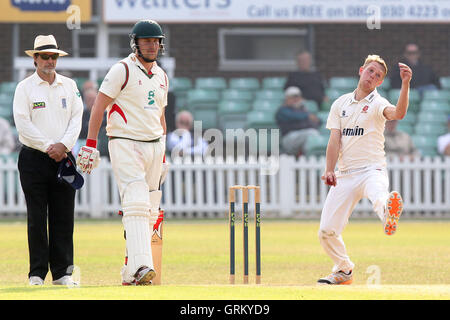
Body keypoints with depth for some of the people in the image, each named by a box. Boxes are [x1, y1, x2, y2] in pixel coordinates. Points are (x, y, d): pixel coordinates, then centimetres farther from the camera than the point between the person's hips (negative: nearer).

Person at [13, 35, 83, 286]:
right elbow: (23, 124, -7)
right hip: (34, 159, -3)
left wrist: (64, 145, -10)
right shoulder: (24, 88, 2)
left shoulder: (70, 86, 12)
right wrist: (48, 147, -13)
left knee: (63, 217, 1)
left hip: (63, 158, 3)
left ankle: (62, 272, 5)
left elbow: (77, 118, 5)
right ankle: (37, 273, 0)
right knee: (37, 218, -3)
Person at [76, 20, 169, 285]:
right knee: (137, 205, -21)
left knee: (149, 212, 5)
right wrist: (91, 144, -14)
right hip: (126, 145, -7)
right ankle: (141, 266, -32)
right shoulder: (122, 70, -6)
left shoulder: (161, 77, 15)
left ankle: (131, 273, 12)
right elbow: (99, 106, -8)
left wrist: (163, 154, 20)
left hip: (154, 145, 7)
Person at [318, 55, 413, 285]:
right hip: (345, 175, 5)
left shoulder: (377, 104, 0)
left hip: (372, 169, -4)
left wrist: (405, 84, -37)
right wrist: (329, 171, -8)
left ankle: (389, 214, -74)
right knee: (326, 232, 2)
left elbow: (398, 113, -23)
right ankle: (344, 270, 23)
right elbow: (335, 140, 6)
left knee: (378, 196, -41)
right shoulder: (340, 104, 13)